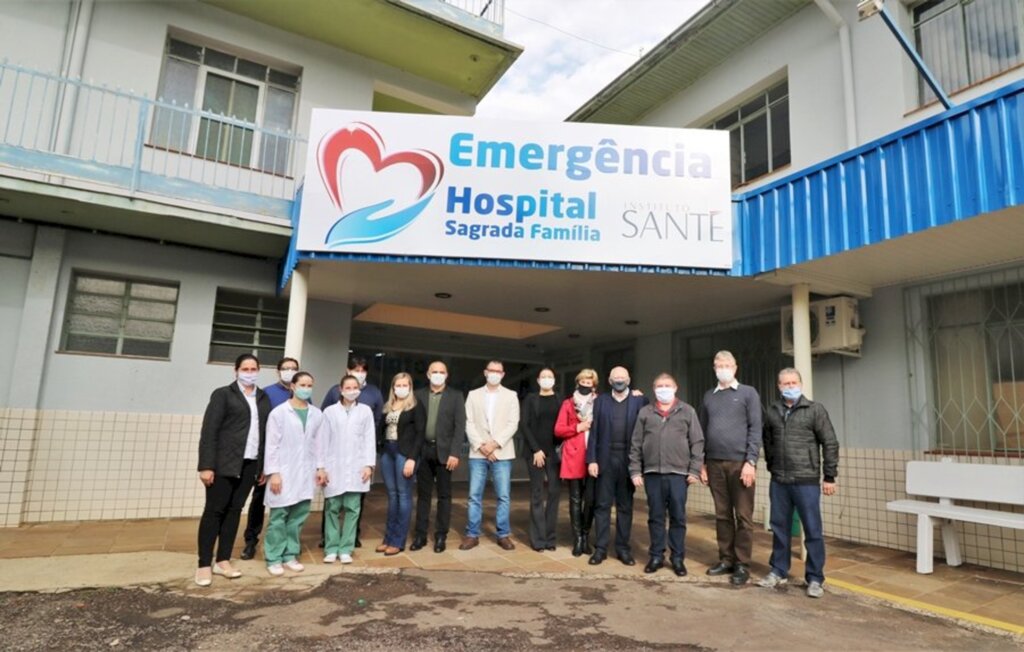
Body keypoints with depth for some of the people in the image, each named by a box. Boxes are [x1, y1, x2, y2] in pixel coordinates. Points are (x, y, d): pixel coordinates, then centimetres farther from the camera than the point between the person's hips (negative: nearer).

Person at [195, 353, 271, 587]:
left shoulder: (263, 398, 11)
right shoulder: (223, 394, -1)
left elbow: (266, 431, 7)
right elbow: (209, 431, -6)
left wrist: (264, 466, 4)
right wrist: (206, 465, -13)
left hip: (250, 464, 4)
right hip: (223, 463, -4)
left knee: (234, 511, 10)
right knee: (214, 511, 1)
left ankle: (223, 561, 19)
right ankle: (204, 565, 10)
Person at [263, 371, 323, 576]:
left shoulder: (317, 414, 6)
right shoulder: (279, 412, -5)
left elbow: (318, 444, 9)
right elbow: (272, 444, -6)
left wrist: (320, 468, 6)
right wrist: (273, 472, -10)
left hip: (306, 474, 4)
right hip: (283, 473, -4)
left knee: (298, 517, 8)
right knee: (279, 517, 2)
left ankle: (290, 555, 20)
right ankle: (273, 559, 13)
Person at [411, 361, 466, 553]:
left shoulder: (455, 396, 2)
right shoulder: (419, 395, 8)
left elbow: (460, 426, -4)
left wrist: (454, 453, -12)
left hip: (444, 452, -2)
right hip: (423, 451, 2)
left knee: (444, 495, 5)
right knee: (423, 494, 8)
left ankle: (441, 536, 14)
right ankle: (420, 534, 17)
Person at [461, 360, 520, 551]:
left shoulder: (511, 396, 7)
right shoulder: (474, 395, 10)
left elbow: (513, 424, -2)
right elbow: (469, 423, 3)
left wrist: (495, 444, -12)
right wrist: (481, 446, -10)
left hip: (502, 453, -1)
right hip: (478, 452, 1)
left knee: (504, 496, 2)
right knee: (475, 496, 3)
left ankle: (504, 535, 14)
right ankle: (472, 535, 14)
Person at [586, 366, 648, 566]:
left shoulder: (640, 400, 5)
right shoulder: (600, 400, 7)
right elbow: (594, 431, 2)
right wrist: (591, 459, -4)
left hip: (628, 460, 0)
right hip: (606, 459, 0)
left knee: (625, 506, 9)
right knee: (602, 505, 4)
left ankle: (622, 548, 19)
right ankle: (600, 548, 12)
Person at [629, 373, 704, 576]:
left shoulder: (687, 412, 4)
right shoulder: (645, 413, 7)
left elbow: (697, 443, 1)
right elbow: (635, 444, 7)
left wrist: (694, 470, -5)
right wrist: (635, 471, 2)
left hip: (678, 473, -1)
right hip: (652, 473, 1)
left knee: (678, 517, 6)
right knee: (655, 517, 9)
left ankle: (678, 558, 18)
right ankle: (656, 556, 20)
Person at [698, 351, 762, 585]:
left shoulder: (748, 393, 2)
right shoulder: (709, 396, 12)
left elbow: (755, 429, -4)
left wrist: (751, 462, -12)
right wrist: (702, 463, 9)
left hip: (740, 462, -3)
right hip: (715, 463, 4)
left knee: (743, 516, 2)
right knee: (722, 515, 10)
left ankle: (742, 565, 11)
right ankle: (726, 559, 21)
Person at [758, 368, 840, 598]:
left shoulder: (815, 410, -3)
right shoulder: (772, 412, 7)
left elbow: (830, 444, -3)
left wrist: (829, 477, -5)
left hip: (806, 481, -3)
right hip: (778, 482, 3)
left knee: (813, 531, 4)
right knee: (779, 528, 12)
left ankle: (815, 578, 17)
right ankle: (778, 571, 26)